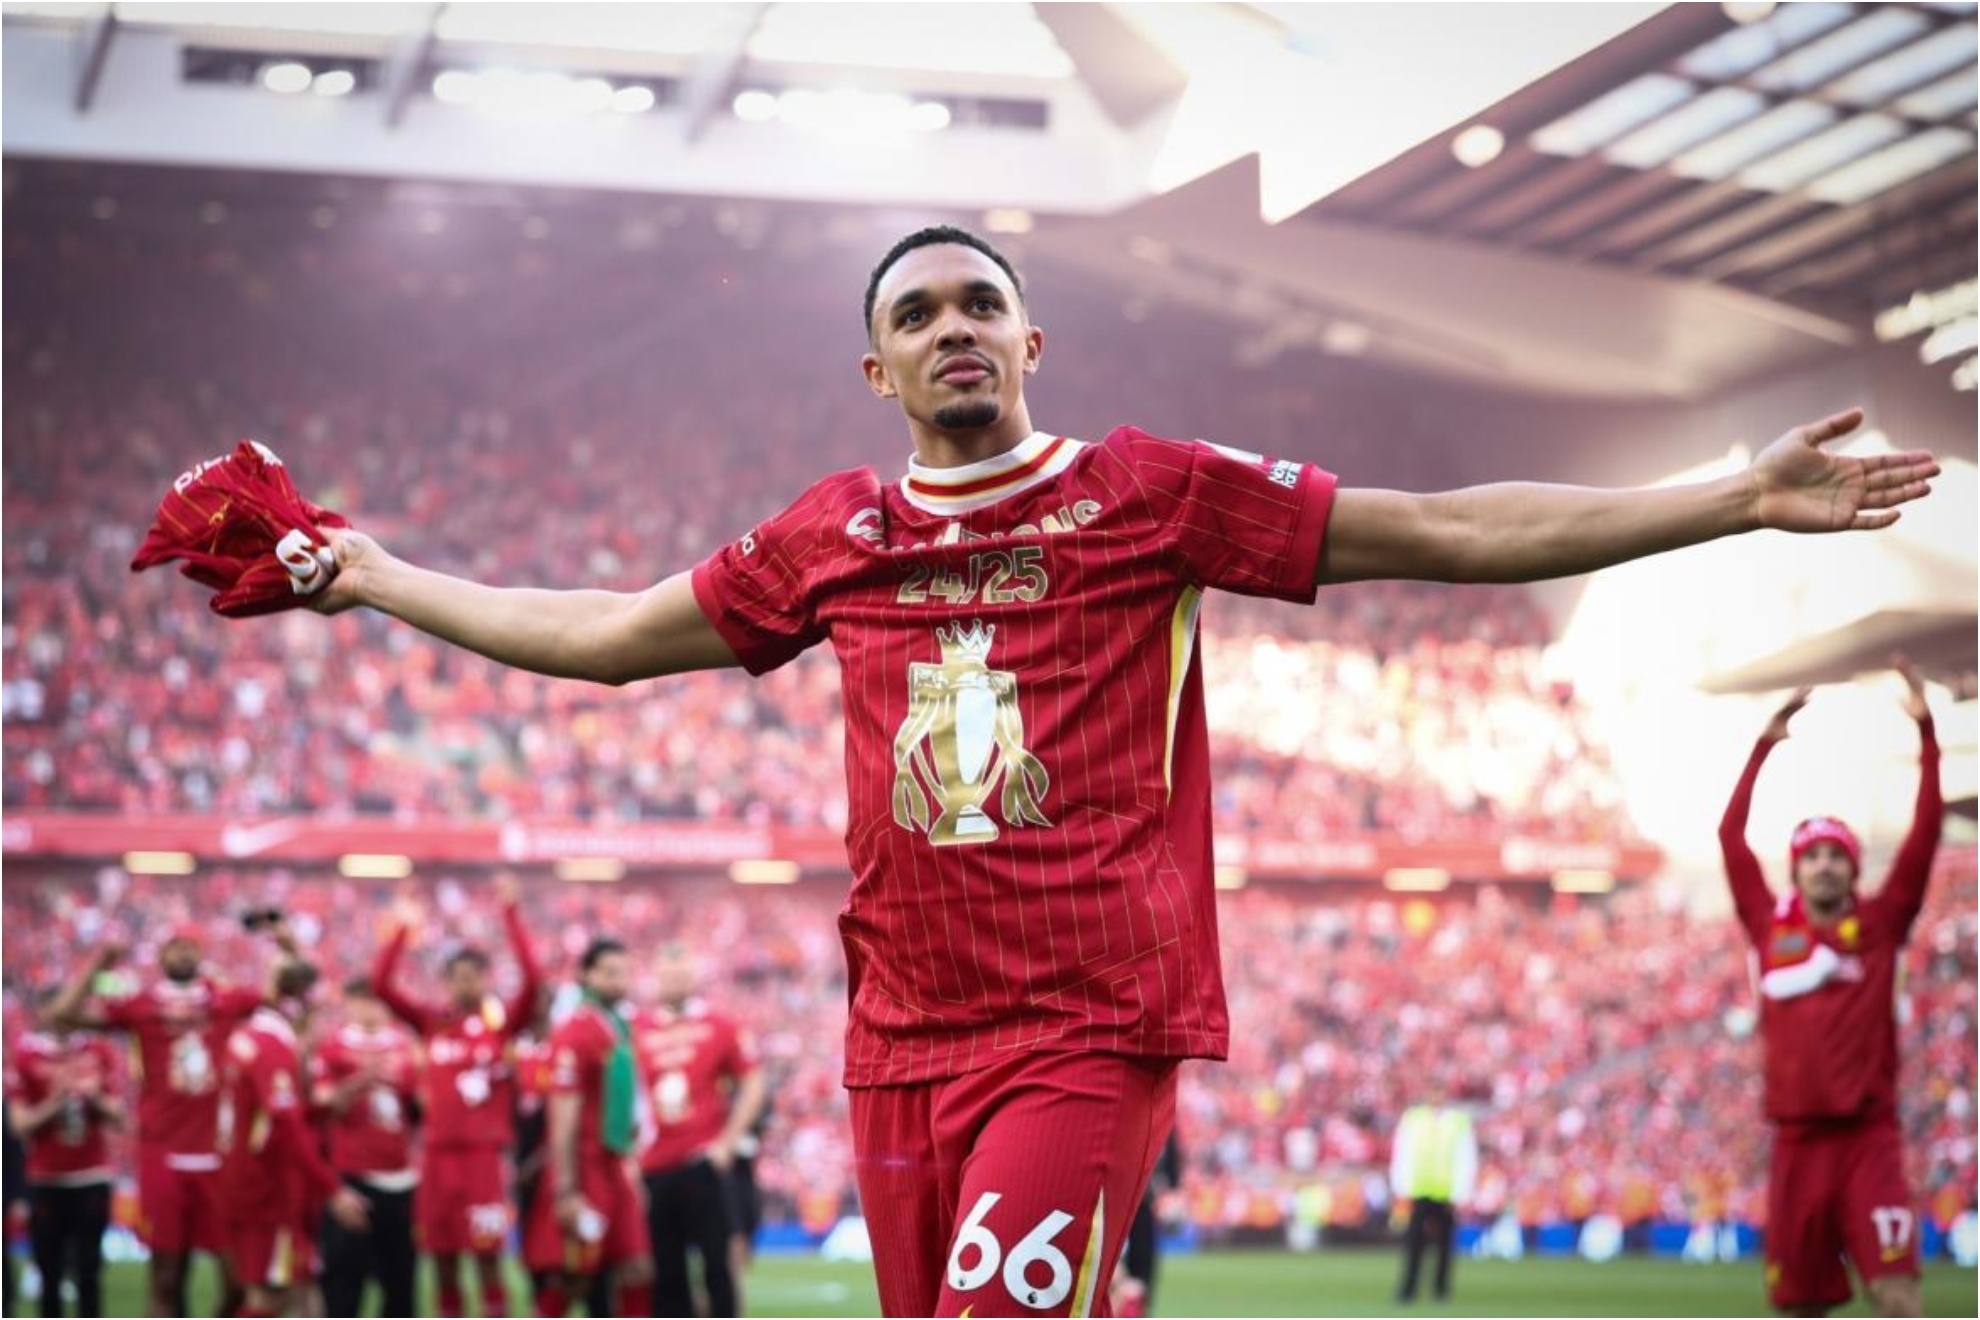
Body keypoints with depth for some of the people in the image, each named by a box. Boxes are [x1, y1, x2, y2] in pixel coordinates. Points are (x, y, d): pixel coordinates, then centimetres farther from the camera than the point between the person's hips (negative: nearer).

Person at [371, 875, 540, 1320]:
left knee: (488, 1259, -4)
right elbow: (381, 984, 1)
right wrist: (404, 929, -6)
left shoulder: (504, 1022, 0)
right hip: (438, 1153, 3)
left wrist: (511, 915, -15)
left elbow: (532, 981, -14)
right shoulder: (430, 1022, 8)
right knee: (443, 1262, 8)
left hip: (486, 1153, -3)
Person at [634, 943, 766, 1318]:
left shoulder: (719, 1028, 0)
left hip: (703, 1163, -3)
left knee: (717, 1262, -2)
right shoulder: (638, 1031, 5)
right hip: (654, 1168, 3)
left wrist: (727, 1142, -4)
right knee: (665, 1270, 6)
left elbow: (752, 1085, 2)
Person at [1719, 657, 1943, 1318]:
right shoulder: (1772, 926, 11)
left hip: (1867, 1137, -2)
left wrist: (1925, 732, -2)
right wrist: (1765, 745, 13)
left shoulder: (1879, 926, 7)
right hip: (1798, 1139, 2)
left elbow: (1926, 834, 1)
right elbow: (1731, 835, 14)